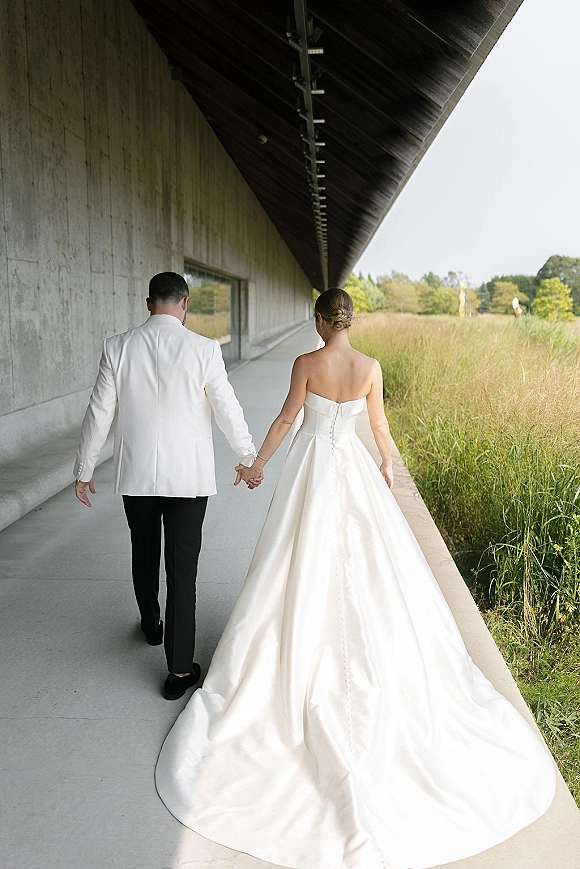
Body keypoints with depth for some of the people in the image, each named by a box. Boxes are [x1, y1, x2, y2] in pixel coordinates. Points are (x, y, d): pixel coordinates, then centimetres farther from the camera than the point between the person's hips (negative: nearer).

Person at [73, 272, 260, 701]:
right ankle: (180, 670, 11)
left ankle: (151, 625, 47)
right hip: (188, 476, -2)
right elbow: (228, 411, -5)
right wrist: (249, 460, 10)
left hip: (136, 474, 3)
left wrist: (84, 468, 10)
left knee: (144, 554, 24)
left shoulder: (117, 347, -5)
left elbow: (99, 413, -1)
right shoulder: (204, 349, -11)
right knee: (182, 569, 4)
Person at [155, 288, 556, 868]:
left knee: (307, 564, 8)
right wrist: (387, 466, 24)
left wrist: (257, 464, 7)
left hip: (311, 464, -2)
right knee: (364, 564, 14)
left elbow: (286, 418, -6)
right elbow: (379, 424, 6)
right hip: (353, 470, 3)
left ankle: (301, 658, 19)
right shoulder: (370, 367, -3)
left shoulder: (307, 363, -11)